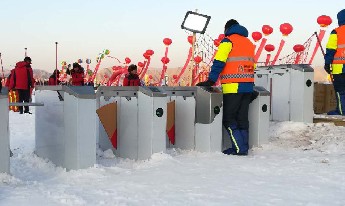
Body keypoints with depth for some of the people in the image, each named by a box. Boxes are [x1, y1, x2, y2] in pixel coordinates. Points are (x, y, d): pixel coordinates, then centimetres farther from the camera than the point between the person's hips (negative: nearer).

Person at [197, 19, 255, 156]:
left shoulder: (228, 41, -1)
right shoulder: (249, 43, 21)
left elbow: (219, 62, -11)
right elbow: (252, 65, 21)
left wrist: (211, 80, -12)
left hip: (233, 87, -7)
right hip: (248, 86, 7)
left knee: (228, 119, -1)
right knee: (242, 118, 12)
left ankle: (239, 148, -5)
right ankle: (243, 148, 14)